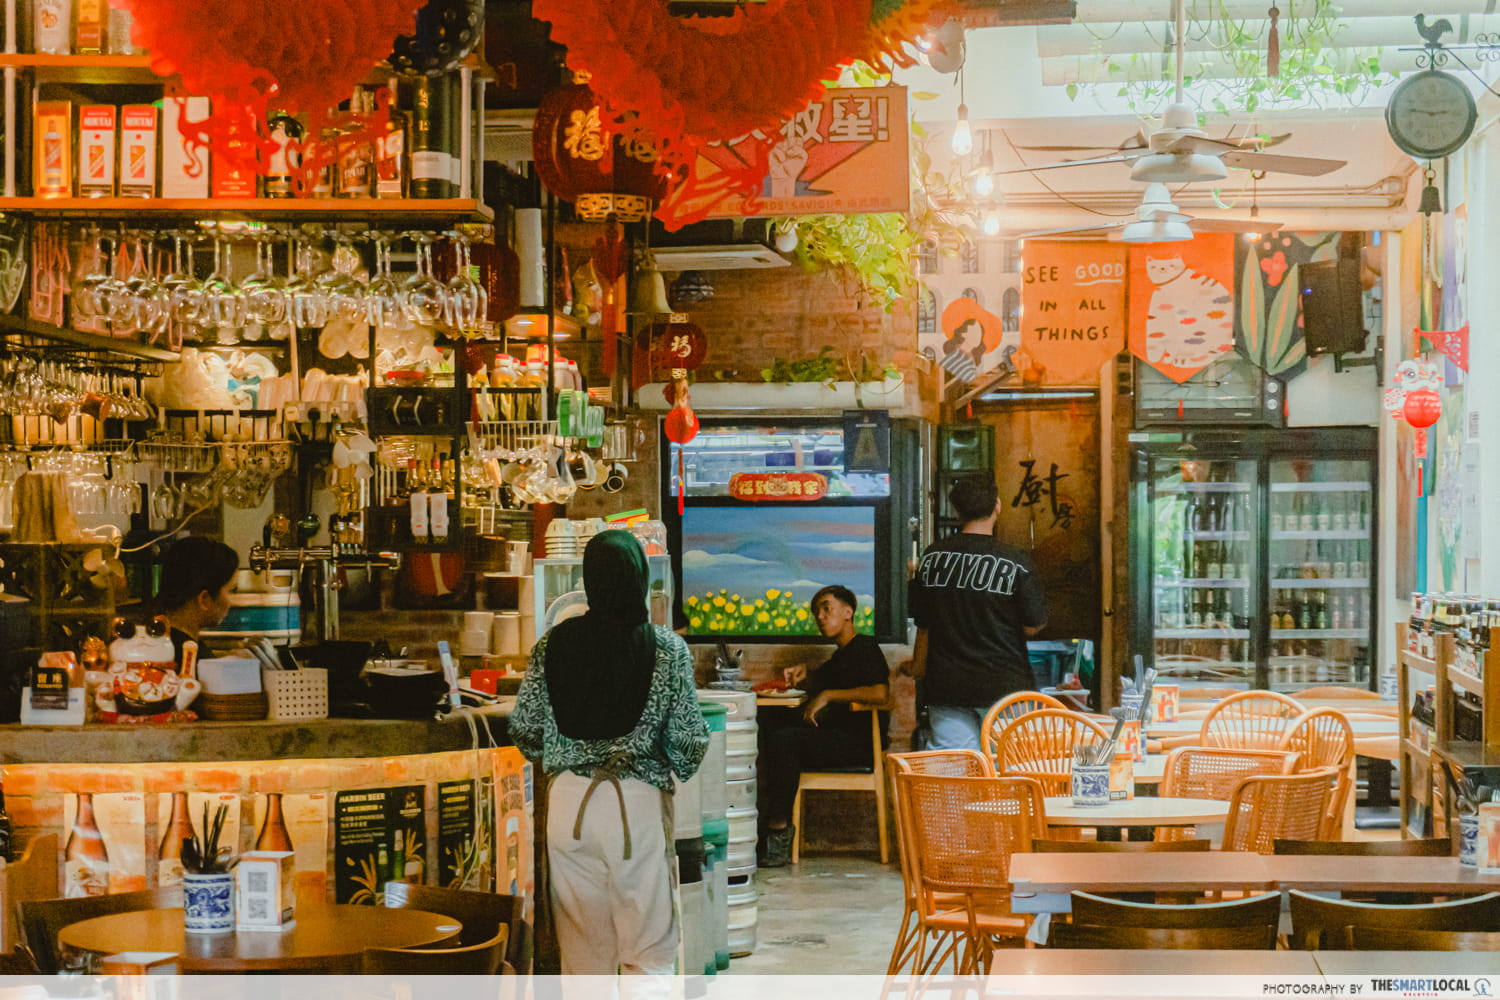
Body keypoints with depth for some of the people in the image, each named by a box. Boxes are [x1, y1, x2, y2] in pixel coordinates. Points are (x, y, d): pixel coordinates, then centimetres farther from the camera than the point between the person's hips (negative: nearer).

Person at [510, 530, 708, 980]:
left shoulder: (554, 643, -1)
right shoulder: (667, 648, -8)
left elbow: (523, 731, 3)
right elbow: (688, 740, -8)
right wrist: (673, 772, 14)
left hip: (568, 802, 3)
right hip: (637, 805, -3)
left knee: (583, 945, 13)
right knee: (649, 951, 5)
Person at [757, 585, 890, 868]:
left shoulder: (865, 647, -7)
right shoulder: (842, 654, 22)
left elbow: (880, 693, -24)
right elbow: (821, 685, 40)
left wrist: (828, 696, -20)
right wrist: (803, 677, 16)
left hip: (860, 742, -10)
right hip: (838, 734, 10)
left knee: (784, 740, -25)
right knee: (771, 719, 6)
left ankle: (779, 829, -23)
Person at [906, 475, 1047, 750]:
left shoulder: (933, 556, 1)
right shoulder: (1015, 563, -10)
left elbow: (922, 621, 9)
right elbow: (1033, 626, -6)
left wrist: (919, 663, 24)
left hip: (945, 685, 3)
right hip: (1004, 685, -3)